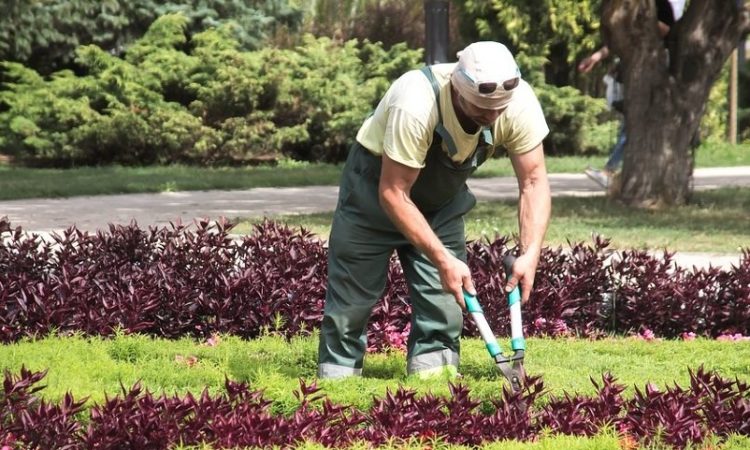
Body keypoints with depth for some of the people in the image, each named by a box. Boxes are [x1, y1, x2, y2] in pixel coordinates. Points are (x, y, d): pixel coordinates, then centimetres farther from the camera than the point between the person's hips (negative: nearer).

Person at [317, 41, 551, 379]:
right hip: (376, 182, -4)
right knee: (353, 294, 0)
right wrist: (442, 260, -37)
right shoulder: (415, 106, -41)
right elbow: (393, 193, -35)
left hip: (442, 196, 4)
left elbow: (534, 181, -18)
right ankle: (337, 376, 14)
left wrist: (530, 255, -30)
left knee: (445, 295, -5)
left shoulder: (519, 104, -27)